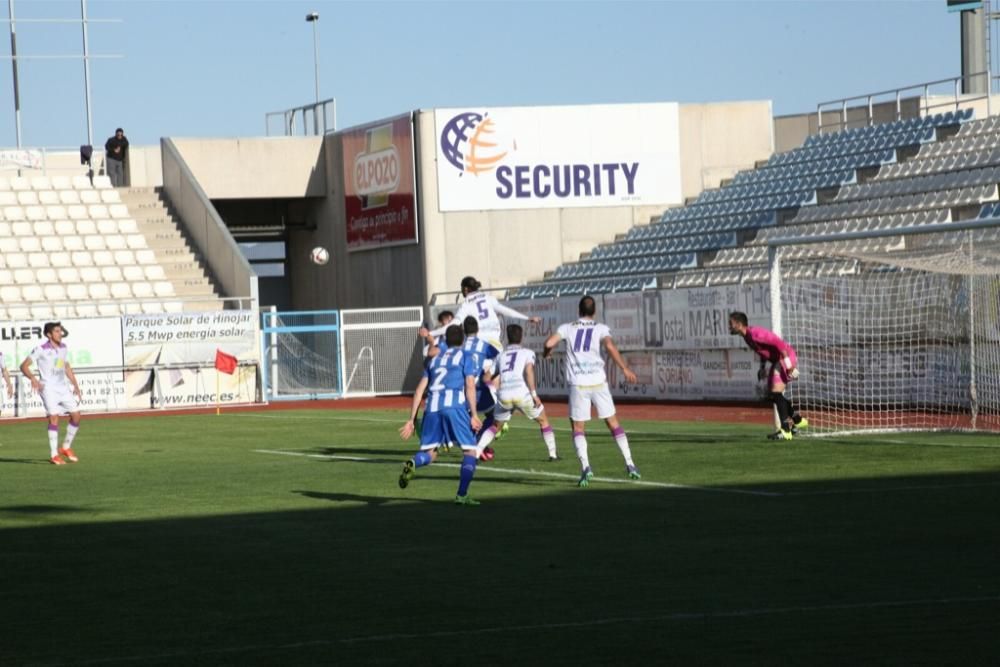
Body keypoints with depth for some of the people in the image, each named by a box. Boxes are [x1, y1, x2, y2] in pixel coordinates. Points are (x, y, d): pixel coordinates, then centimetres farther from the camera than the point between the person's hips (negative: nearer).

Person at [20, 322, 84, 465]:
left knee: (76, 415, 1)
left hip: (63, 387, 7)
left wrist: (75, 386, 16)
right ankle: (54, 455, -8)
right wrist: (33, 379, -27)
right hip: (48, 388, -7)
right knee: (54, 418, -15)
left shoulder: (63, 348, 10)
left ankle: (66, 447, 19)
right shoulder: (41, 350, -10)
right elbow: (24, 366, -10)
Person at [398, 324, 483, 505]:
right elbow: (470, 386, -2)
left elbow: (419, 390, 19)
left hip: (433, 406, 4)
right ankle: (462, 495, -6)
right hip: (455, 404, -4)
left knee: (430, 453, 9)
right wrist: (474, 415, -5)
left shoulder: (435, 359, 26)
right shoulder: (466, 357, 13)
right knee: (470, 450, 5)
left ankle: (412, 464, -25)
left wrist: (411, 419, 19)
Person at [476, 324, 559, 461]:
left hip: (504, 395, 3)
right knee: (543, 421, 20)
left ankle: (475, 453, 9)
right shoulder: (527, 353, 14)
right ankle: (553, 454, 15)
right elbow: (528, 371, -6)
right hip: (522, 393, -3)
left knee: (496, 426, 24)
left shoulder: (501, 356, 24)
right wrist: (534, 394, -9)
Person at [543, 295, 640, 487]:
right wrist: (625, 369, -13)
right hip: (598, 382, 0)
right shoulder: (601, 328, 5)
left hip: (578, 384, 0)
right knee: (613, 423, 12)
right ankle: (629, 464, 8)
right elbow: (610, 347, -13)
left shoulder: (567, 328, 8)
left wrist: (546, 353, 19)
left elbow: (549, 343, -3)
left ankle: (585, 466, -13)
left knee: (578, 428, 7)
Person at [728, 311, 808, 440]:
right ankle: (798, 420, 28)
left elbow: (779, 343, -27)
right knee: (772, 396, 13)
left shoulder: (755, 333, -24)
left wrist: (789, 366, -28)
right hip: (777, 361, 10)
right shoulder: (747, 336, 6)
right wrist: (763, 366, 16)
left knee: (776, 393, -18)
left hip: (785, 358, -10)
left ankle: (785, 430, -15)